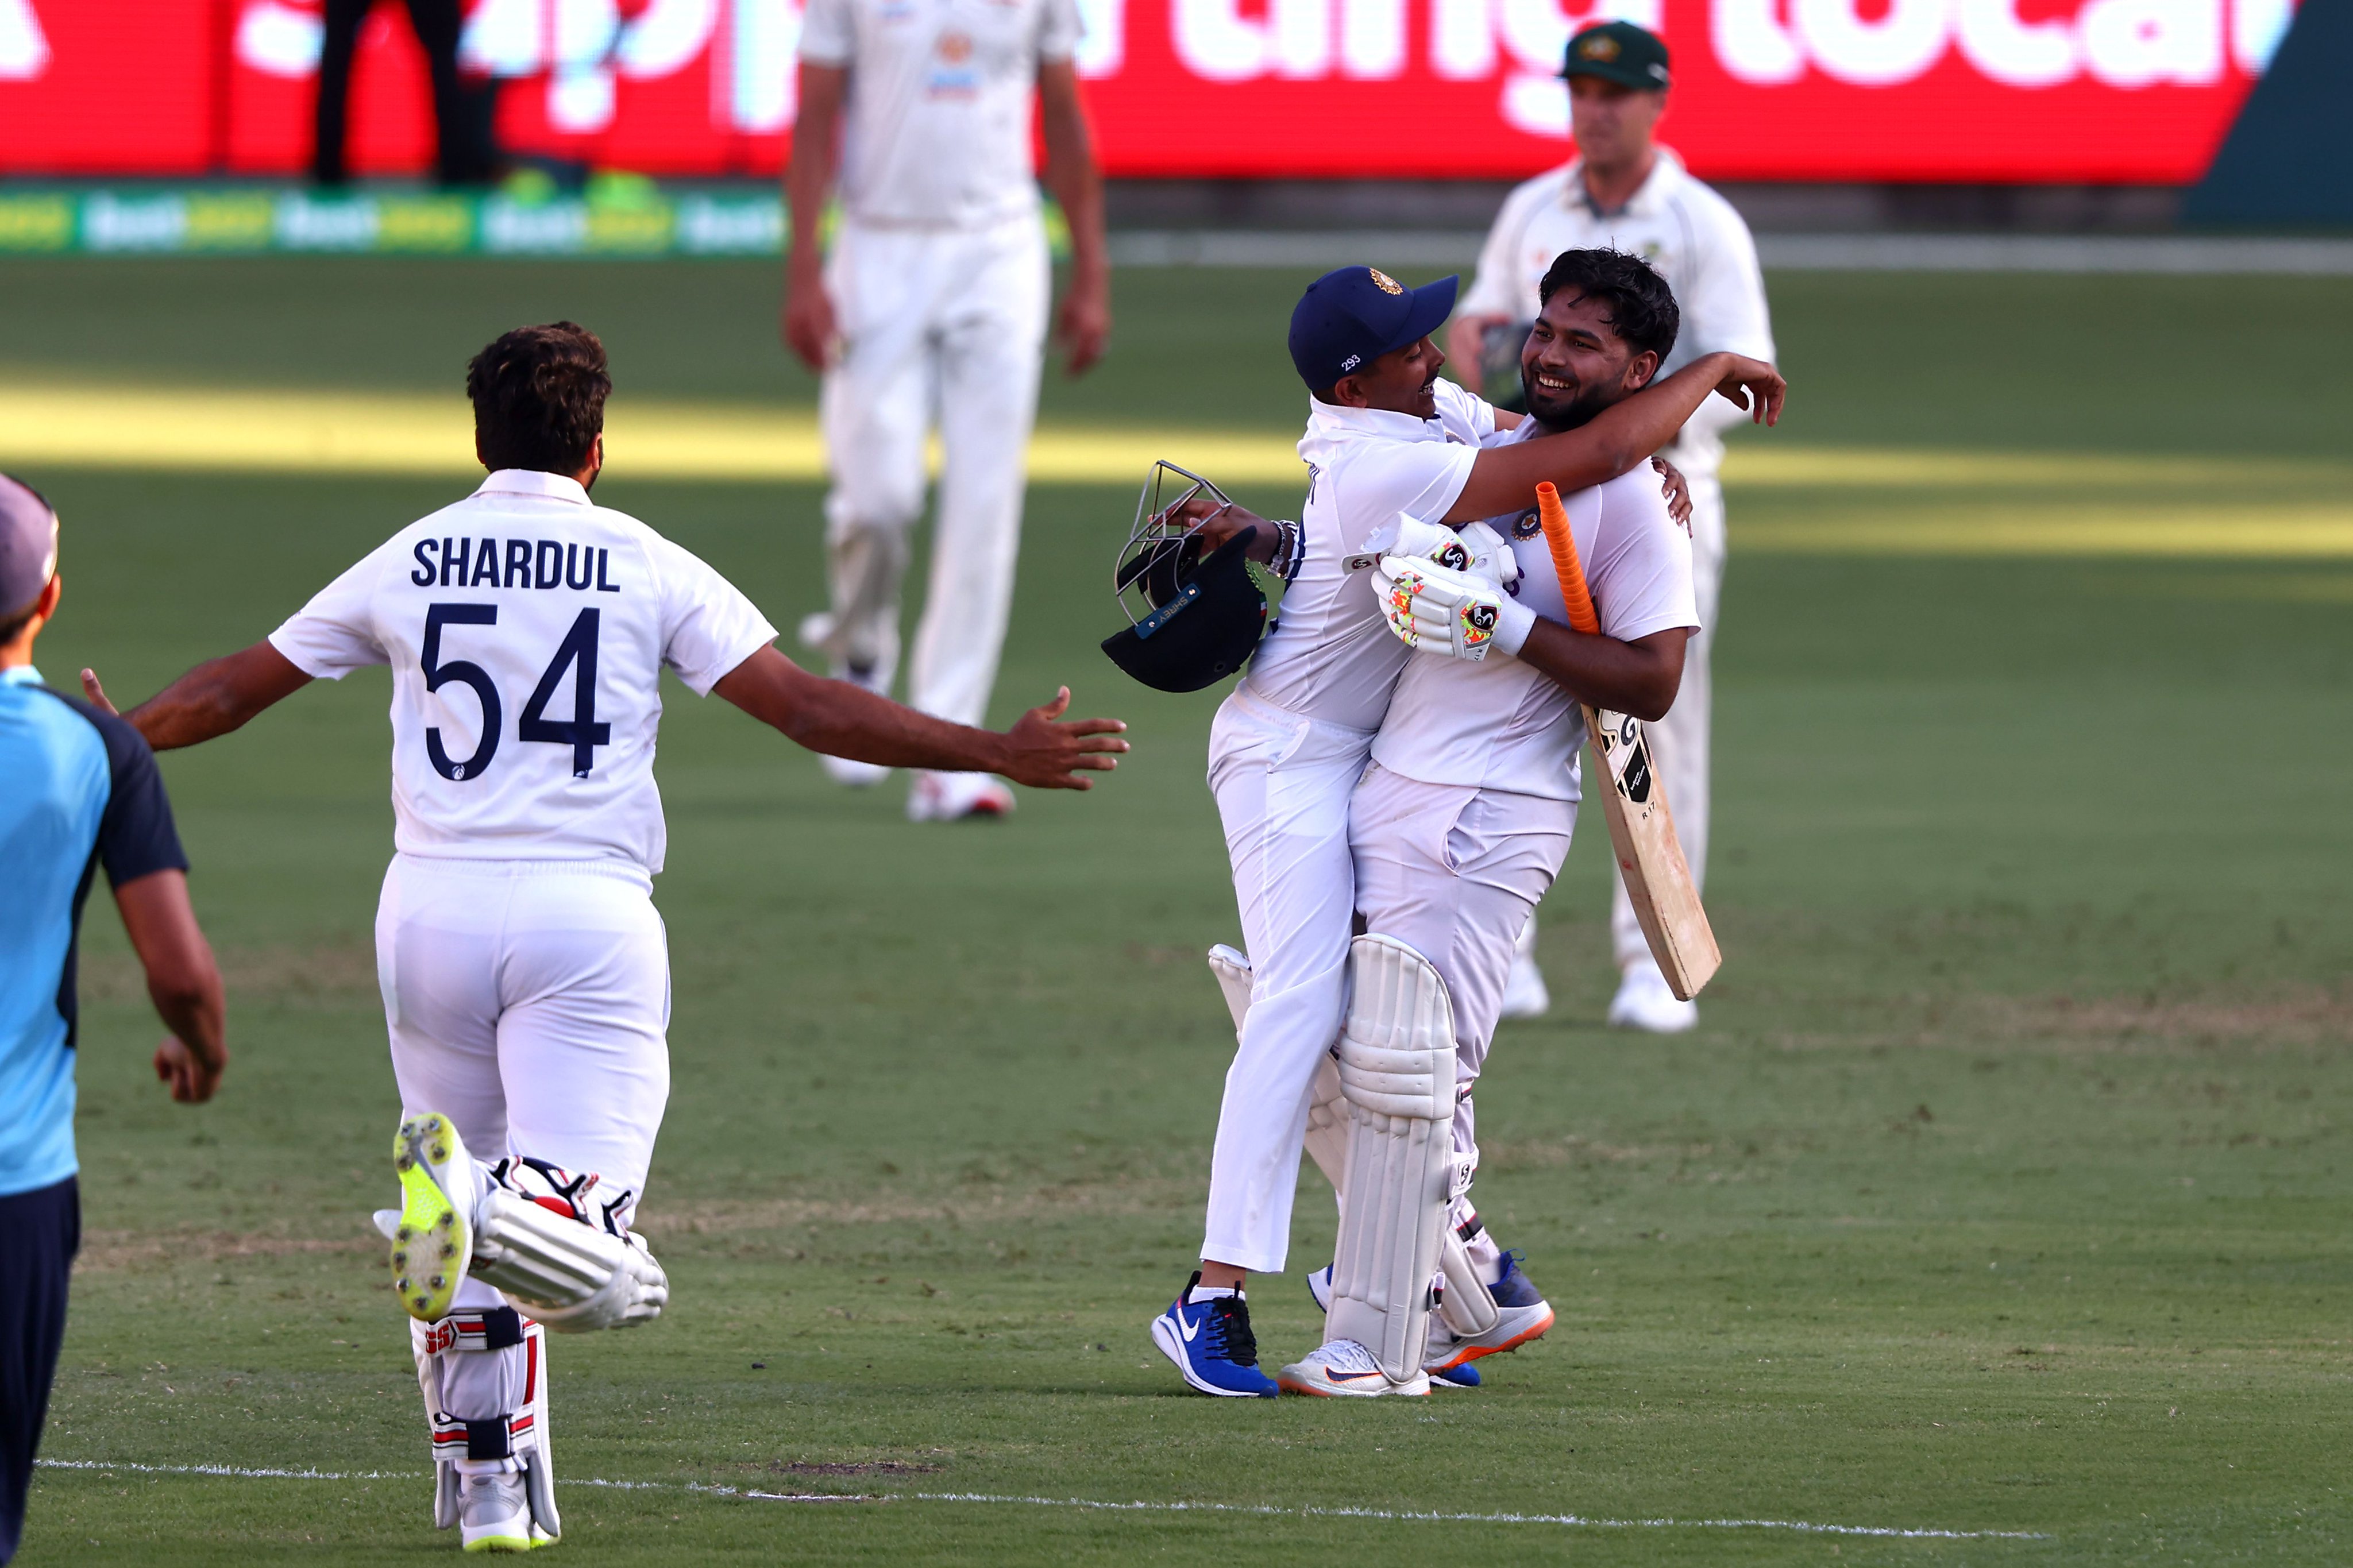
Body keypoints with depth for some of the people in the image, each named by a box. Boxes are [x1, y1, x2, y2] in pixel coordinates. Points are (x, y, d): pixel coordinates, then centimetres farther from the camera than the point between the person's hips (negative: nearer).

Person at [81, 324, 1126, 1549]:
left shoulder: (408, 565, 10)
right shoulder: (647, 569, 3)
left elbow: (231, 689, 18)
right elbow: (807, 708, -3)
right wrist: (999, 754, 1)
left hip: (432, 904, 3)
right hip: (586, 910, -3)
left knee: (477, 1249, 18)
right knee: (589, 1256, -9)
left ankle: (491, 1485, 14)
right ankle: (485, 1206, -40)